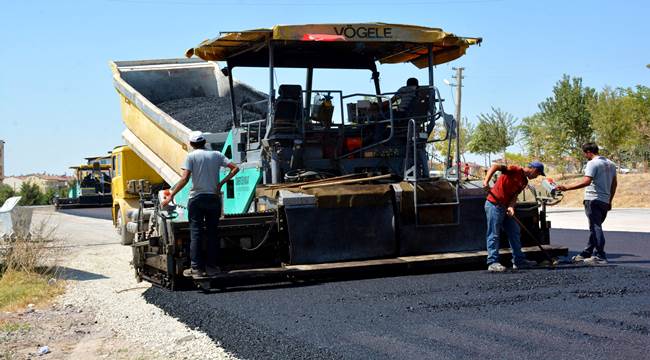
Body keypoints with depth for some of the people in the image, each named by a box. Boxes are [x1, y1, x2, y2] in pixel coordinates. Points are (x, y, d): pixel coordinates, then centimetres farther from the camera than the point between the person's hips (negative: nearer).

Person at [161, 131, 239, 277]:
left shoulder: (191, 156, -4)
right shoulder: (216, 155, 6)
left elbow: (185, 179, -13)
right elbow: (235, 168, 1)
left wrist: (171, 196, -8)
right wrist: (221, 183, 2)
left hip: (197, 198, -3)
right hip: (213, 198, 3)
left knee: (196, 233, 0)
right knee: (212, 233, 8)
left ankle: (196, 267, -1)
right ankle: (211, 266, 10)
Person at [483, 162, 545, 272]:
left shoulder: (524, 182, 13)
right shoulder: (516, 170, -12)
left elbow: (515, 195, 3)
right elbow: (495, 167, -22)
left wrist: (511, 207, -17)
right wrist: (486, 181, -35)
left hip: (506, 207, 9)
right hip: (494, 205, -9)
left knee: (514, 232, 13)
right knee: (494, 234, -7)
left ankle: (519, 260, 20)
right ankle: (492, 263, -5)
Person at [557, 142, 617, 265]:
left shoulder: (593, 163, -12)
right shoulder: (610, 164, 15)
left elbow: (586, 182, -23)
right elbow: (614, 184, 18)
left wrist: (567, 187, -23)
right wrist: (609, 201, 25)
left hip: (593, 200, -9)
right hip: (605, 201, 9)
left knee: (595, 227, -7)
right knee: (595, 228, 14)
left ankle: (600, 256, -8)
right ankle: (586, 254, 22)